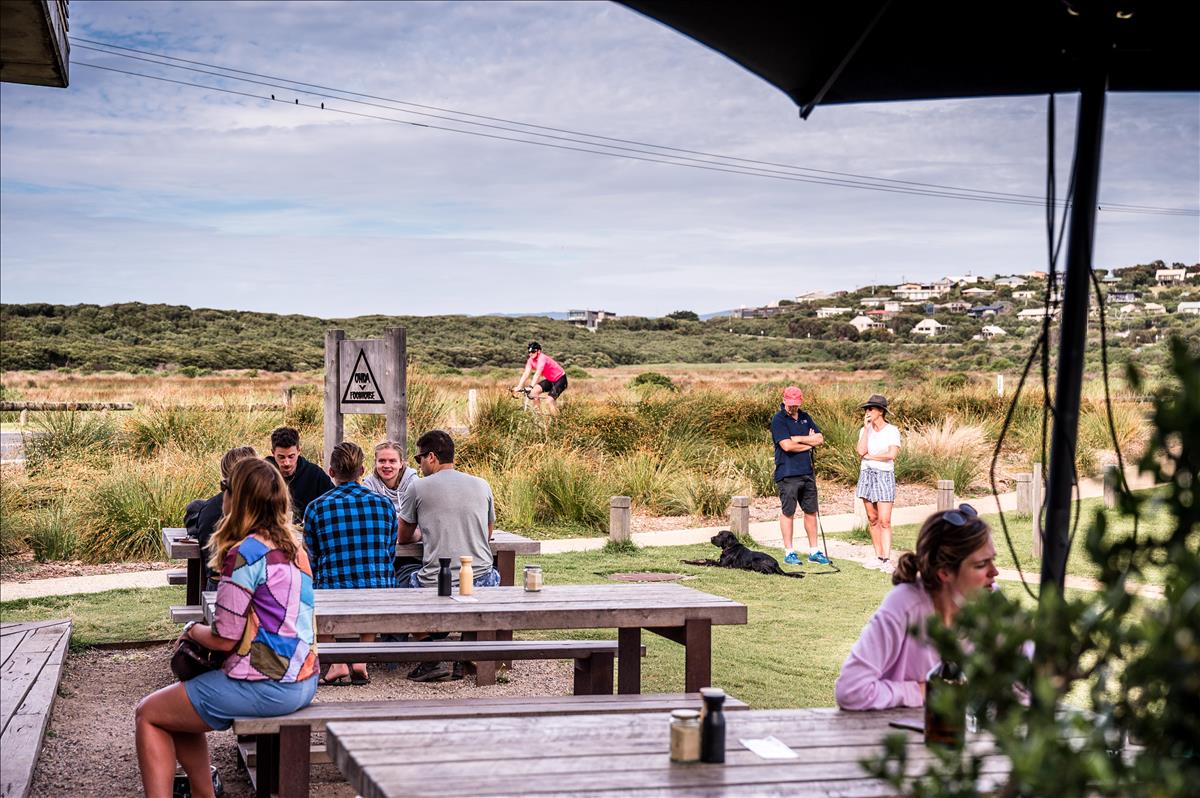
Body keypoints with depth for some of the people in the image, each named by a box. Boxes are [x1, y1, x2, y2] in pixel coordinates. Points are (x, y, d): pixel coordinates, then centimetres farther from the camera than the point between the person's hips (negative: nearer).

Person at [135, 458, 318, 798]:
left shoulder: (245, 554, -18)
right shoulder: (293, 546, 8)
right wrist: (200, 633, 10)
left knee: (148, 713, 8)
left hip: (266, 688, -9)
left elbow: (225, 640, -16)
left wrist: (192, 629, 5)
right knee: (180, 703, 26)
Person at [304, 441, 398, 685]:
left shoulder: (316, 508, 0)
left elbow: (313, 561, 11)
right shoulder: (384, 504, 5)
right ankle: (362, 659, 22)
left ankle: (336, 661, 11)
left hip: (333, 593, -2)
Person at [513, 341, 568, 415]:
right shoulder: (531, 360, -4)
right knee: (534, 391, -12)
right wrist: (518, 387, -22)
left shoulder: (542, 358, -27)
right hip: (549, 380, 8)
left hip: (560, 380, -8)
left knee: (549, 401, -22)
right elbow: (526, 374, -10)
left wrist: (531, 387, -50)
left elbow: (537, 374, -39)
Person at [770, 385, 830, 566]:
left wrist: (798, 439, -8)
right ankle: (789, 552, 7)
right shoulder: (778, 419, -7)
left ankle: (814, 551, 17)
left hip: (807, 472, 6)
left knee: (811, 512, 9)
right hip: (787, 474, -6)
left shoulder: (805, 417, 13)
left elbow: (820, 439, 5)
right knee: (787, 512, 0)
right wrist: (809, 443, -5)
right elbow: (786, 445, -18)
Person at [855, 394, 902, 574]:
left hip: (885, 476, -5)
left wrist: (869, 456, -8)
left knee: (884, 521, -11)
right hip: (867, 475, 5)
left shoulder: (892, 431, -4)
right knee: (872, 519, 7)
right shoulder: (865, 430, 9)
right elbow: (861, 451, -7)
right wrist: (866, 427, -5)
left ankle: (887, 560, -14)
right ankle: (879, 557, 13)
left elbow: (892, 454, -18)